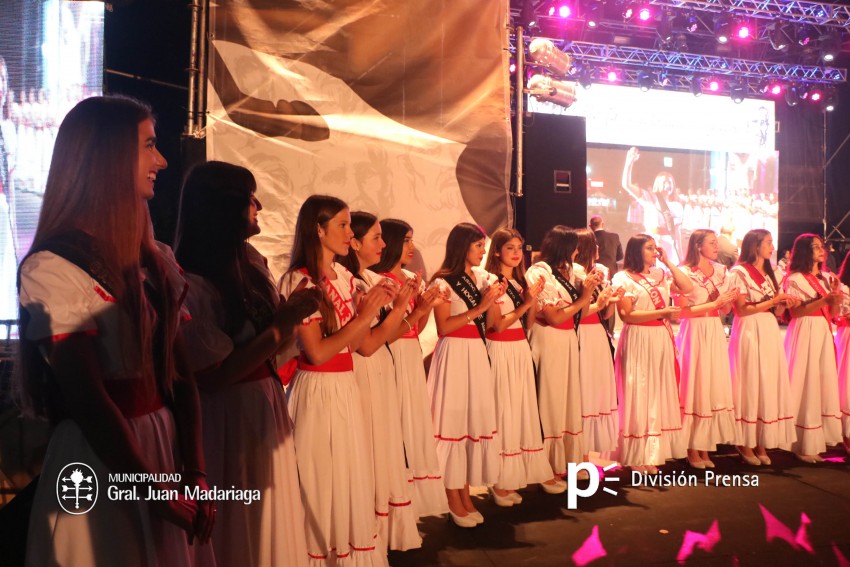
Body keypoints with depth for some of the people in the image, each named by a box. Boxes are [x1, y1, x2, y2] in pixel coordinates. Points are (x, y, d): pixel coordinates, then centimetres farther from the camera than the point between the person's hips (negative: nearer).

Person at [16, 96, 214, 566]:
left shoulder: (156, 260, 8)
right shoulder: (52, 269, -13)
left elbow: (181, 373, 2)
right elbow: (88, 401, -16)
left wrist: (195, 473, -5)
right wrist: (154, 489, -10)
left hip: (166, 443, 7)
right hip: (99, 461, -6)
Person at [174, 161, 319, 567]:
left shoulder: (250, 263, 3)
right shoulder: (191, 285, -20)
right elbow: (214, 375, -21)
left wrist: (295, 312, -9)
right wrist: (285, 321, -22)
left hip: (266, 405, 7)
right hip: (229, 418, -7)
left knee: (272, 517, 21)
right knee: (240, 528, 12)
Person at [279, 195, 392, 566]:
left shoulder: (345, 278, 9)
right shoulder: (300, 281, -13)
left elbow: (351, 344, 7)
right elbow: (317, 353, -19)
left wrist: (371, 309, -7)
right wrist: (364, 316, -17)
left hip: (346, 388, 8)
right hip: (317, 391, -7)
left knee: (351, 477, 16)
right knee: (322, 483, 5)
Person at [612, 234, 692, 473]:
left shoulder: (660, 274, 13)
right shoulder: (623, 278, -6)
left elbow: (688, 287, 5)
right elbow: (626, 315, -13)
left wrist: (668, 262, 4)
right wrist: (661, 312, -18)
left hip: (662, 341, 7)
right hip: (638, 342, -6)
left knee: (660, 394, 9)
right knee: (639, 396, -2)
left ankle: (656, 450, 19)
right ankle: (638, 456, 6)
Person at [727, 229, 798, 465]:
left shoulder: (768, 273, 18)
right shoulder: (739, 272, -4)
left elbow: (774, 311, 15)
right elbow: (742, 309, -12)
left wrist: (786, 304, -5)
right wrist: (773, 300, -13)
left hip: (770, 333, 7)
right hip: (749, 334, -7)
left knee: (769, 384, 4)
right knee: (749, 385, -4)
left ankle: (762, 442, 10)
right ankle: (746, 443, 4)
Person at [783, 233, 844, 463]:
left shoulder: (828, 278, 14)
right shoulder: (795, 279, -6)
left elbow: (833, 313, 12)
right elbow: (796, 312, -14)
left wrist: (836, 296, -6)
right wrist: (824, 300, -22)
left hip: (824, 333, 6)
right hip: (805, 334, -6)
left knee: (825, 382, 6)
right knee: (806, 384, -5)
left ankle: (819, 438, 15)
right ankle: (804, 444, 2)